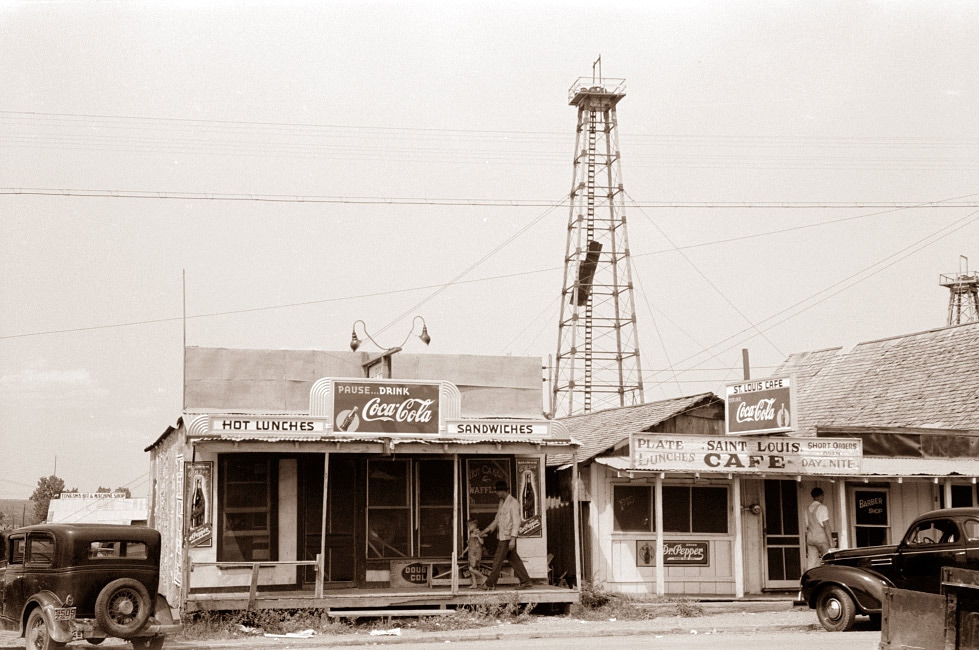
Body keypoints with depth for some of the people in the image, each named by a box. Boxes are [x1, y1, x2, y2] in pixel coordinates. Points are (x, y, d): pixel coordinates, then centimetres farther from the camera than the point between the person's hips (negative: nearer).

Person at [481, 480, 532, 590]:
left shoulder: (513, 503, -14)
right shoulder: (502, 502, 14)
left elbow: (516, 522, -18)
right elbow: (497, 519, 21)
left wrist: (513, 539, -24)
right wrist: (487, 530, 14)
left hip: (507, 537, -9)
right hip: (502, 536, 9)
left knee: (498, 560, -2)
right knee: (514, 560, 9)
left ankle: (490, 583, 6)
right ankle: (525, 582, 11)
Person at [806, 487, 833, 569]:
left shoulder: (808, 509, 12)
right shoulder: (822, 508, -6)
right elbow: (826, 526, -12)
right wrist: (831, 541, -12)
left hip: (810, 538, 6)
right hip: (821, 538, -6)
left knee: (811, 563, 1)